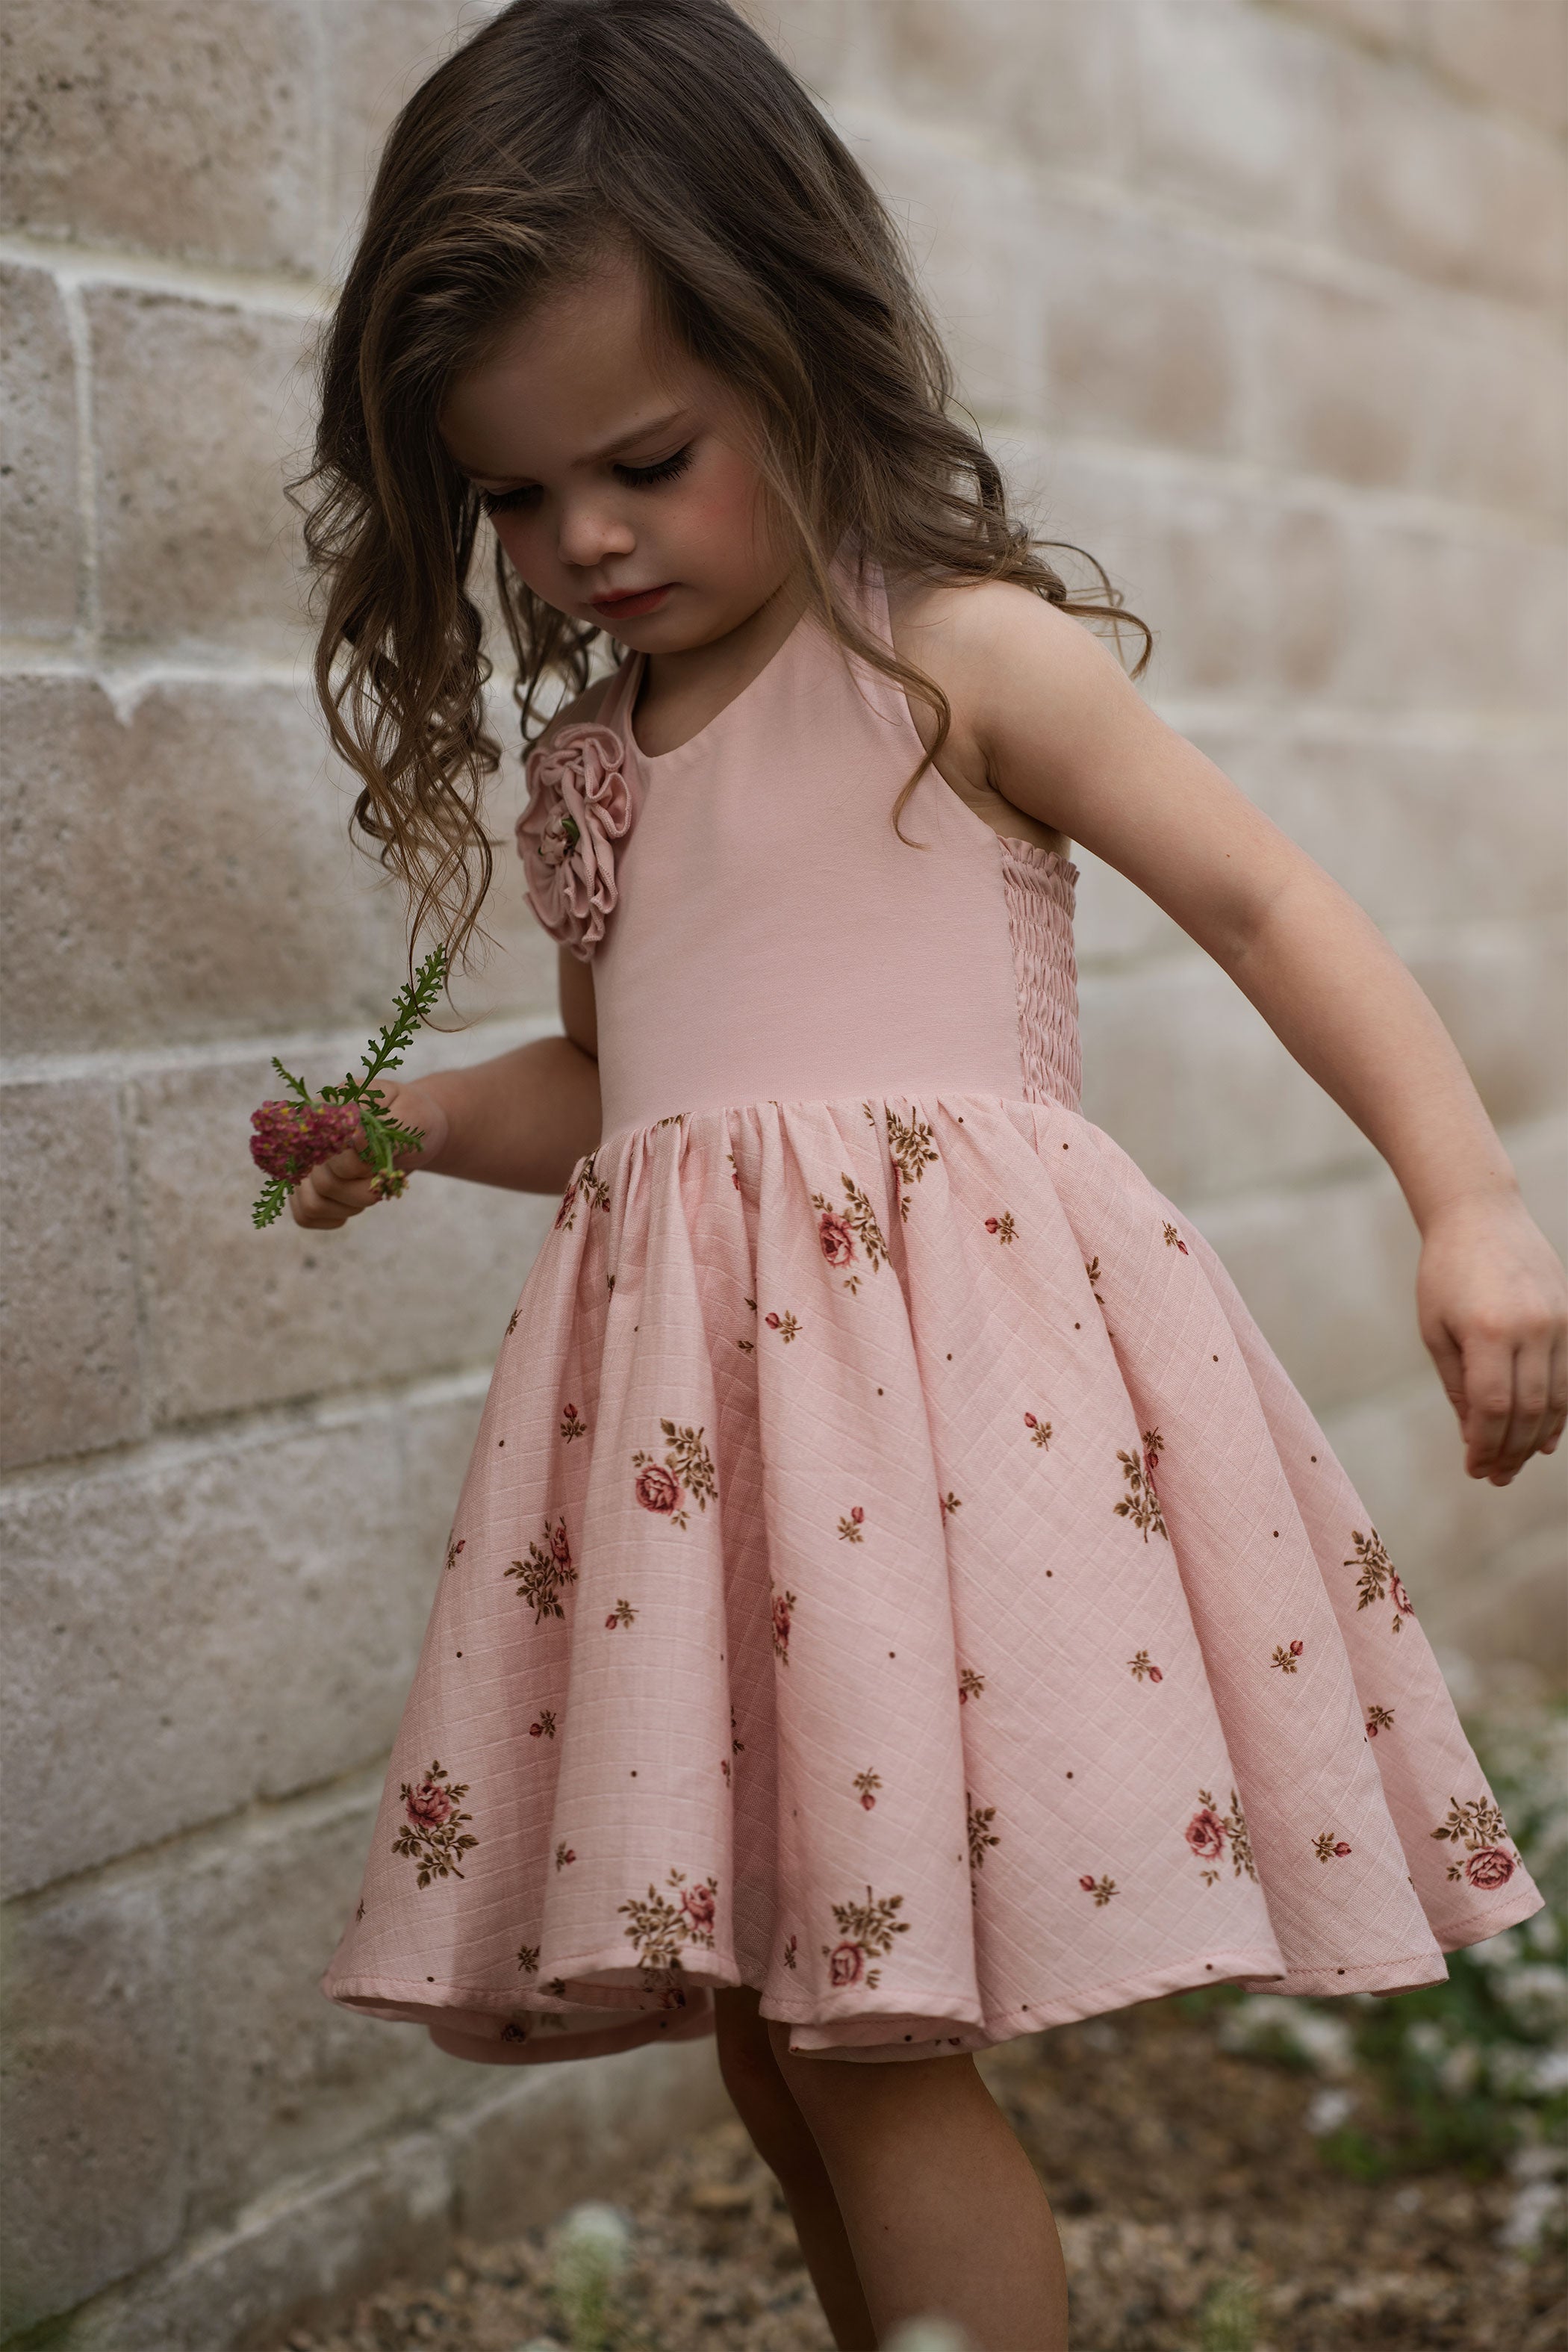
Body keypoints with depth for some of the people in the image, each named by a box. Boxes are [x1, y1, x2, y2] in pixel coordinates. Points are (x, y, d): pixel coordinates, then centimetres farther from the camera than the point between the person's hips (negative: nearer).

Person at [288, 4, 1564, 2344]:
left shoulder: (964, 653, -1)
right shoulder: (592, 758, 17)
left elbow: (1265, 902, -3)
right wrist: (423, 1118, 10)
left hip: (940, 1327, -7)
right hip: (694, 1381, 7)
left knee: (876, 2040, -12)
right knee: (769, 2034, 11)